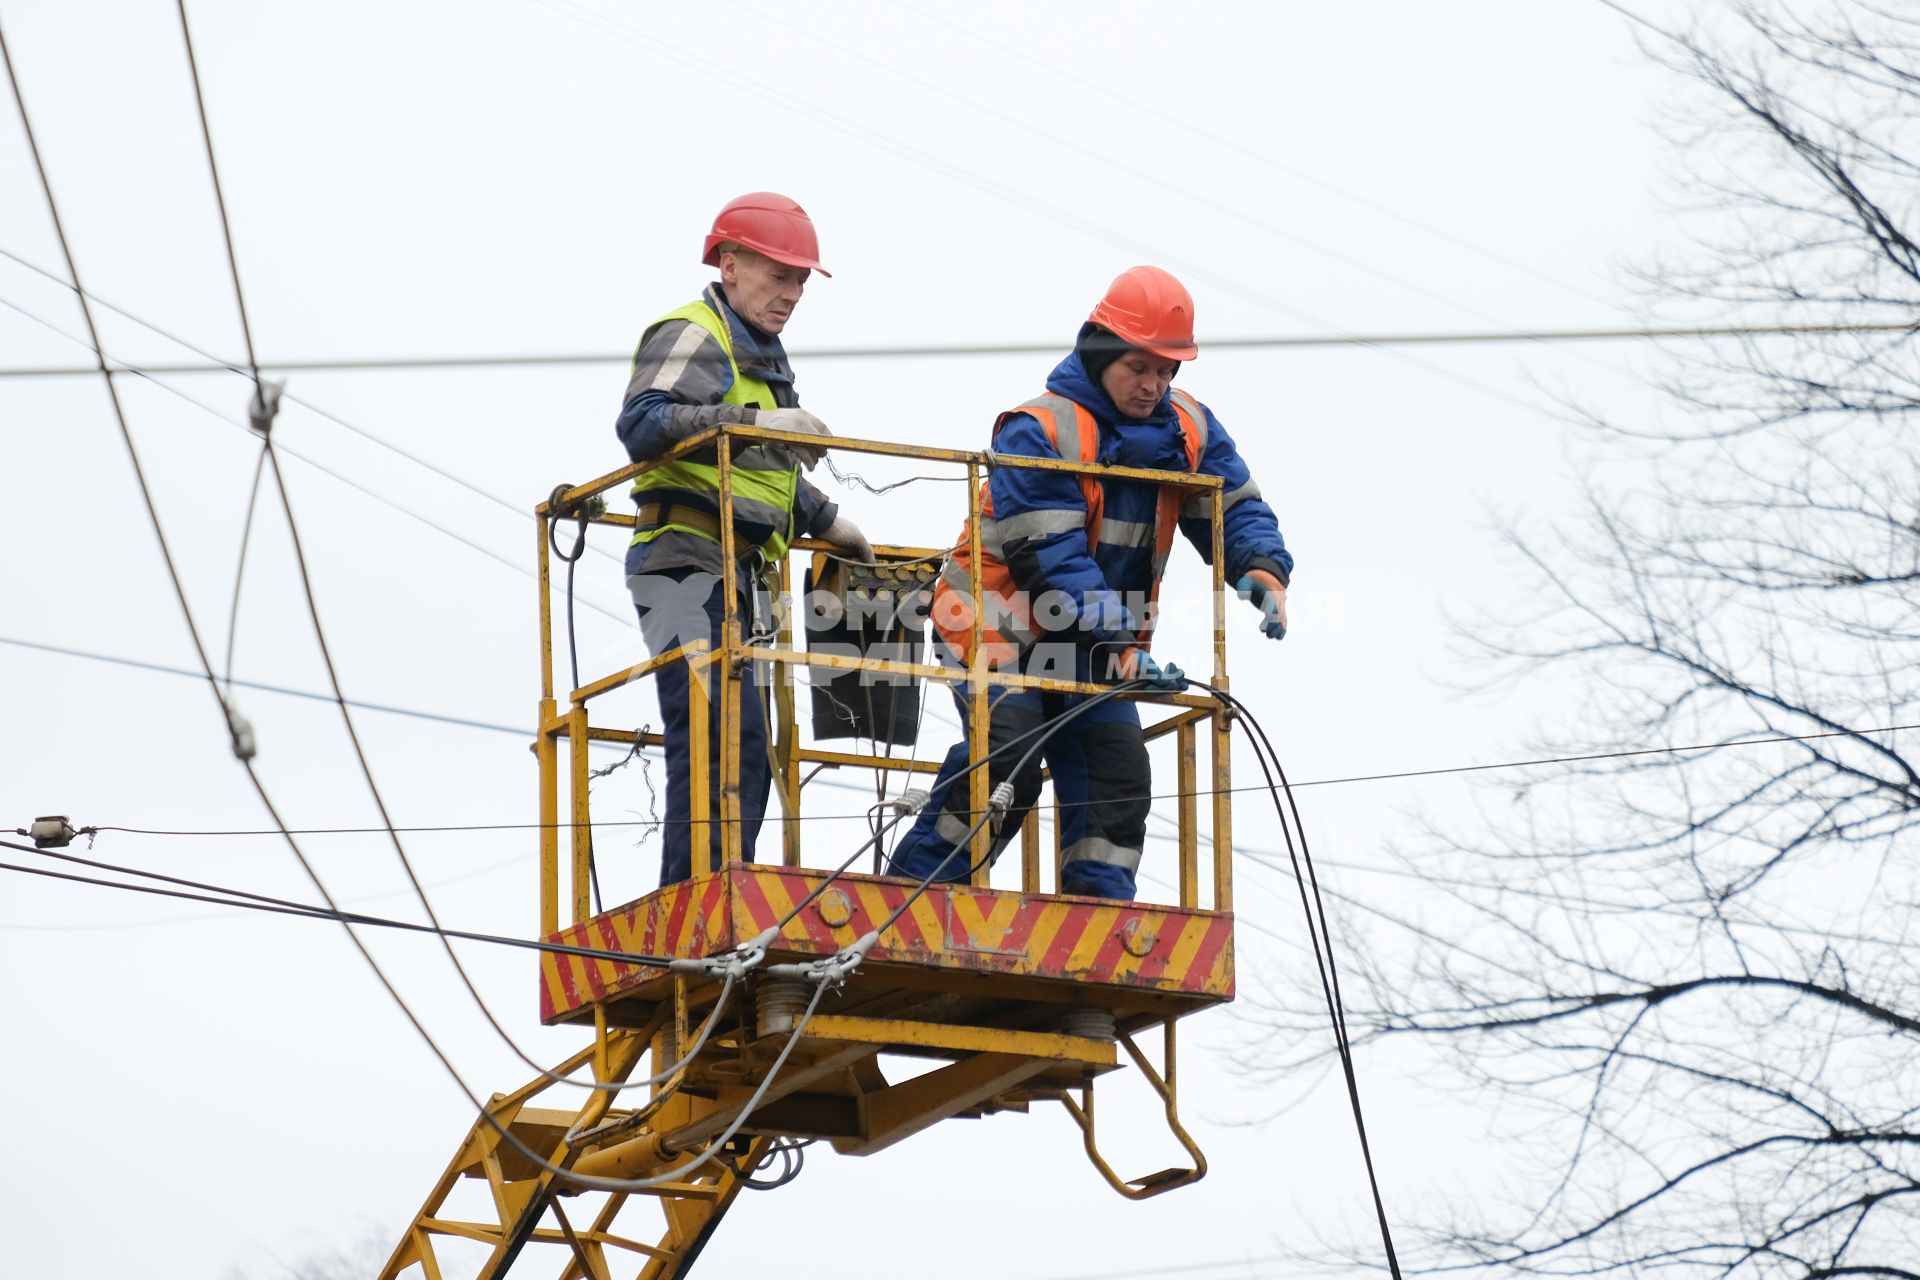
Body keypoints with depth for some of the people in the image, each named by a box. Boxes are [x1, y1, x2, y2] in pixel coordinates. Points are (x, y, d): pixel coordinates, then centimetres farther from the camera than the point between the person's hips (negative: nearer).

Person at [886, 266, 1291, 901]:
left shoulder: (1188, 432, 0)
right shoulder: (1039, 433, -21)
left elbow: (1237, 509, 4)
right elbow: (1049, 562, -26)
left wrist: (1264, 571, -20)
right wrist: (1117, 648, -33)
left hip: (1097, 639, 7)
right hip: (1000, 619, -7)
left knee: (1119, 770, -5)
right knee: (1009, 756, -24)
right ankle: (913, 893, -16)